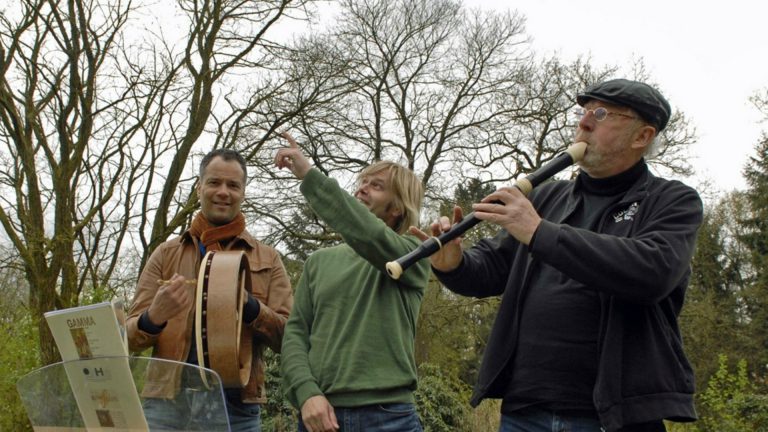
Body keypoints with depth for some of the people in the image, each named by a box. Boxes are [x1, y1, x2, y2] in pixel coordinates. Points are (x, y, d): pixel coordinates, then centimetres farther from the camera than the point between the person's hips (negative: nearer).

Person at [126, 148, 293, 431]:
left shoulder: (267, 260, 9)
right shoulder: (166, 254, 11)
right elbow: (130, 336, 6)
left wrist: (247, 304, -17)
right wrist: (154, 317, -17)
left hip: (238, 409, 0)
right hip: (169, 404, 1)